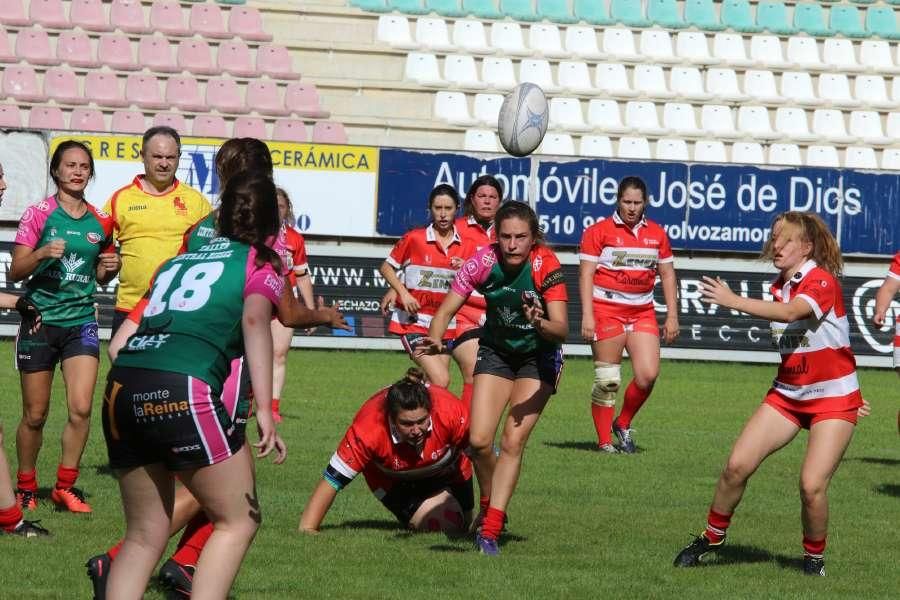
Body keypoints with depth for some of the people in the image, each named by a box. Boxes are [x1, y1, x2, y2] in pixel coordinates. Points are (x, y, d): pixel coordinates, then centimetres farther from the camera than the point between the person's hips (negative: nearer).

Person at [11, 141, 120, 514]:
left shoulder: (100, 222, 7)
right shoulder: (39, 214, -3)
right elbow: (15, 271, -4)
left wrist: (110, 267, -2)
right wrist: (42, 253, -22)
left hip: (81, 321, 2)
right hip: (40, 320, -2)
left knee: (81, 409, -11)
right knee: (35, 414, 3)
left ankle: (65, 487, 3)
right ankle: (26, 487, 21)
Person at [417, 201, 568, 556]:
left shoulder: (546, 266, -27)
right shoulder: (484, 261, -21)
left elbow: (561, 329, -32)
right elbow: (446, 311, -18)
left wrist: (541, 323, -54)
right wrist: (435, 341, -38)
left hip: (538, 357, -2)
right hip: (496, 350, 2)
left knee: (513, 441, -14)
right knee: (479, 440, -7)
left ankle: (490, 530, -10)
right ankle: (490, 509, 20)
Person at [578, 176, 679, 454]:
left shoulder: (656, 234, 12)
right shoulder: (598, 231, -1)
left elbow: (667, 275, 17)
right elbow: (586, 274, -5)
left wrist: (672, 316, 11)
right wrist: (587, 316, -13)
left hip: (642, 312, 4)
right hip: (606, 309, -4)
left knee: (648, 375, -8)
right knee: (607, 379, -4)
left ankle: (623, 424, 16)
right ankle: (604, 441, 6)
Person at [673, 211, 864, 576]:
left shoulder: (822, 281, -17)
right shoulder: (780, 287, 6)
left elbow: (790, 312, -37)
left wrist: (733, 301, -43)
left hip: (834, 398, -7)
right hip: (787, 393, 7)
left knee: (812, 486, -17)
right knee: (737, 465, -6)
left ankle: (814, 558, 8)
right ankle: (712, 537, 14)